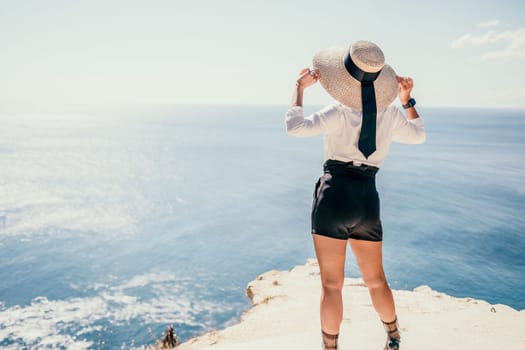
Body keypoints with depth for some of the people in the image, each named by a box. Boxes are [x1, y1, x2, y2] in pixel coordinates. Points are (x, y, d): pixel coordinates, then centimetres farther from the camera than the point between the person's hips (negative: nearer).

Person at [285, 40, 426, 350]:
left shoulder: (339, 113, -10)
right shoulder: (390, 114, 4)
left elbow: (295, 127, -16)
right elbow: (419, 135, 21)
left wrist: (300, 88, -5)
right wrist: (408, 99, 25)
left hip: (334, 196, -4)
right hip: (367, 200, 4)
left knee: (332, 284, 5)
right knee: (376, 279, 22)